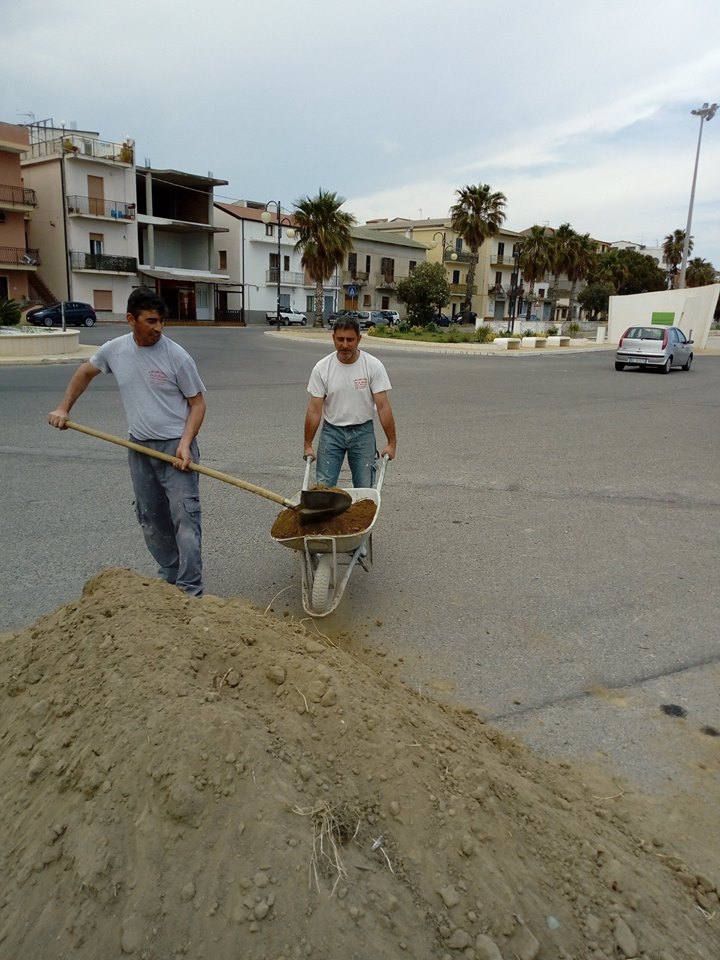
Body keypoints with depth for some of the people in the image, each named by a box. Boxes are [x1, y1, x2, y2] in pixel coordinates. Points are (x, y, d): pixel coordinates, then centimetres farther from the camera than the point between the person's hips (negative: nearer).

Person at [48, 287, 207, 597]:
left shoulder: (176, 356, -12)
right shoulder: (114, 350, 1)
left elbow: (197, 403, -7)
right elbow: (85, 371, 22)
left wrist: (185, 443, -20)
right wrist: (64, 408, 17)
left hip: (175, 446, -5)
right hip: (139, 448, 5)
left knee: (185, 517, -9)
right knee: (151, 519, 14)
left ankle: (190, 591, -5)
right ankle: (169, 576, 31)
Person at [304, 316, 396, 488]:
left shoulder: (374, 366, -11)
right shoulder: (321, 368, -9)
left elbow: (383, 406, -11)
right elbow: (314, 410, -6)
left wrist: (391, 442, -12)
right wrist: (308, 445, -5)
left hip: (363, 431, 0)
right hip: (331, 431, 1)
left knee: (365, 487, 4)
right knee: (324, 486, 0)